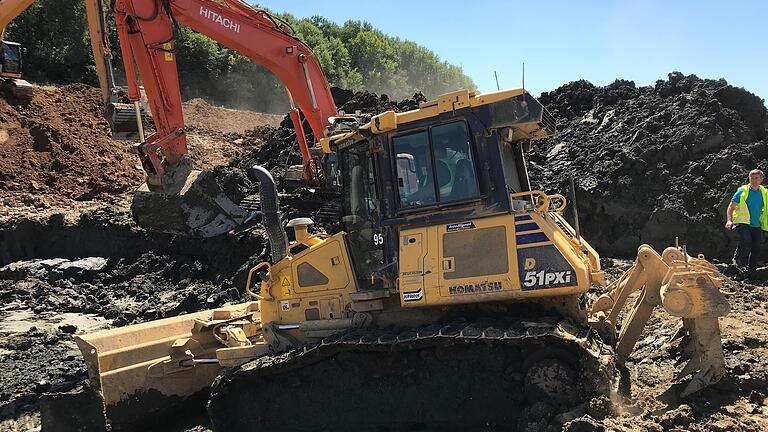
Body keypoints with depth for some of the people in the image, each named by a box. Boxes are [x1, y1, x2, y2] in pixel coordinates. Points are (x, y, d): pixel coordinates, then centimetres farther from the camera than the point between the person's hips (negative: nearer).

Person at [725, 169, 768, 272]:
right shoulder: (742, 191, -1)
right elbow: (731, 207, -1)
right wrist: (729, 220, -14)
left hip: (757, 225, 4)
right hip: (743, 222, -4)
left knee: (756, 248, 3)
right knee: (745, 240, -29)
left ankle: (750, 270, 15)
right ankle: (738, 259, -7)